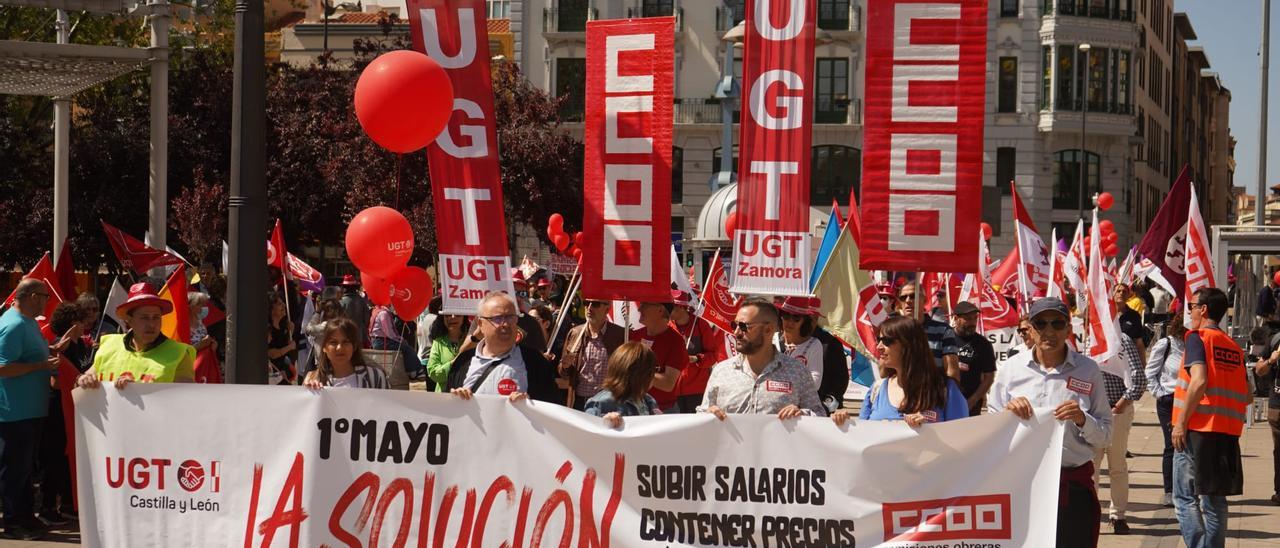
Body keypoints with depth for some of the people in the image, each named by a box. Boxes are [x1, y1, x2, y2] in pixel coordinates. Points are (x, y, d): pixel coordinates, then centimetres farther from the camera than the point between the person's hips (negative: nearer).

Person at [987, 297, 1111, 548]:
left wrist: (1082, 420, -14)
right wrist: (1008, 412, -10)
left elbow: (1104, 435, 5)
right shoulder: (1010, 369, 5)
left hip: (1073, 484, 0)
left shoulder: (1088, 371, 3)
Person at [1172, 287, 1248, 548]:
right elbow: (1247, 397, 13)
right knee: (1214, 500, 12)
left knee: (1185, 498, -2)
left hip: (1197, 429, -6)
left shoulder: (1198, 337, -5)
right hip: (1227, 432, 6)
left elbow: (1199, 381, -19)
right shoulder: (1235, 347, 14)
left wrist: (1181, 422, -15)